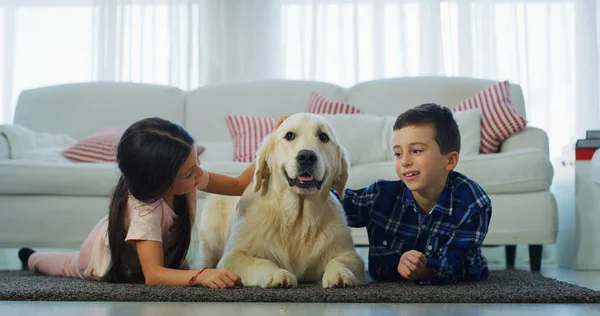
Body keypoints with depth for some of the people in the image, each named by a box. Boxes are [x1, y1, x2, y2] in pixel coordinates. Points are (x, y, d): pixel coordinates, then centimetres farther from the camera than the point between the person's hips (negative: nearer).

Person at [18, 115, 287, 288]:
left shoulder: (188, 178, -33)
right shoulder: (143, 208, -51)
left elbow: (239, 185, -22)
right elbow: (152, 275, -56)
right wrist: (201, 275, -73)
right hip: (109, 255, -4)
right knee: (72, 264, 28)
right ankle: (33, 258, 62)